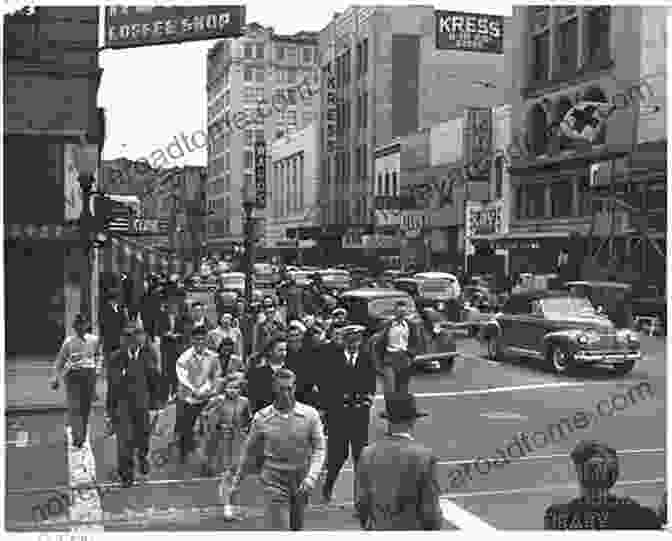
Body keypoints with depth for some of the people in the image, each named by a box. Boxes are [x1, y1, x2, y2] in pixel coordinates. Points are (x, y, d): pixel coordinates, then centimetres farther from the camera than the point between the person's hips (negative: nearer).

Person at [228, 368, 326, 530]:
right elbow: (249, 450, 8)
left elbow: (319, 449, -4)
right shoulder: (261, 418, -5)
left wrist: (312, 476, -19)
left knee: (296, 528, 16)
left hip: (301, 484, 2)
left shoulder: (310, 415, -5)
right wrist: (237, 480, 14)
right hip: (274, 482, -2)